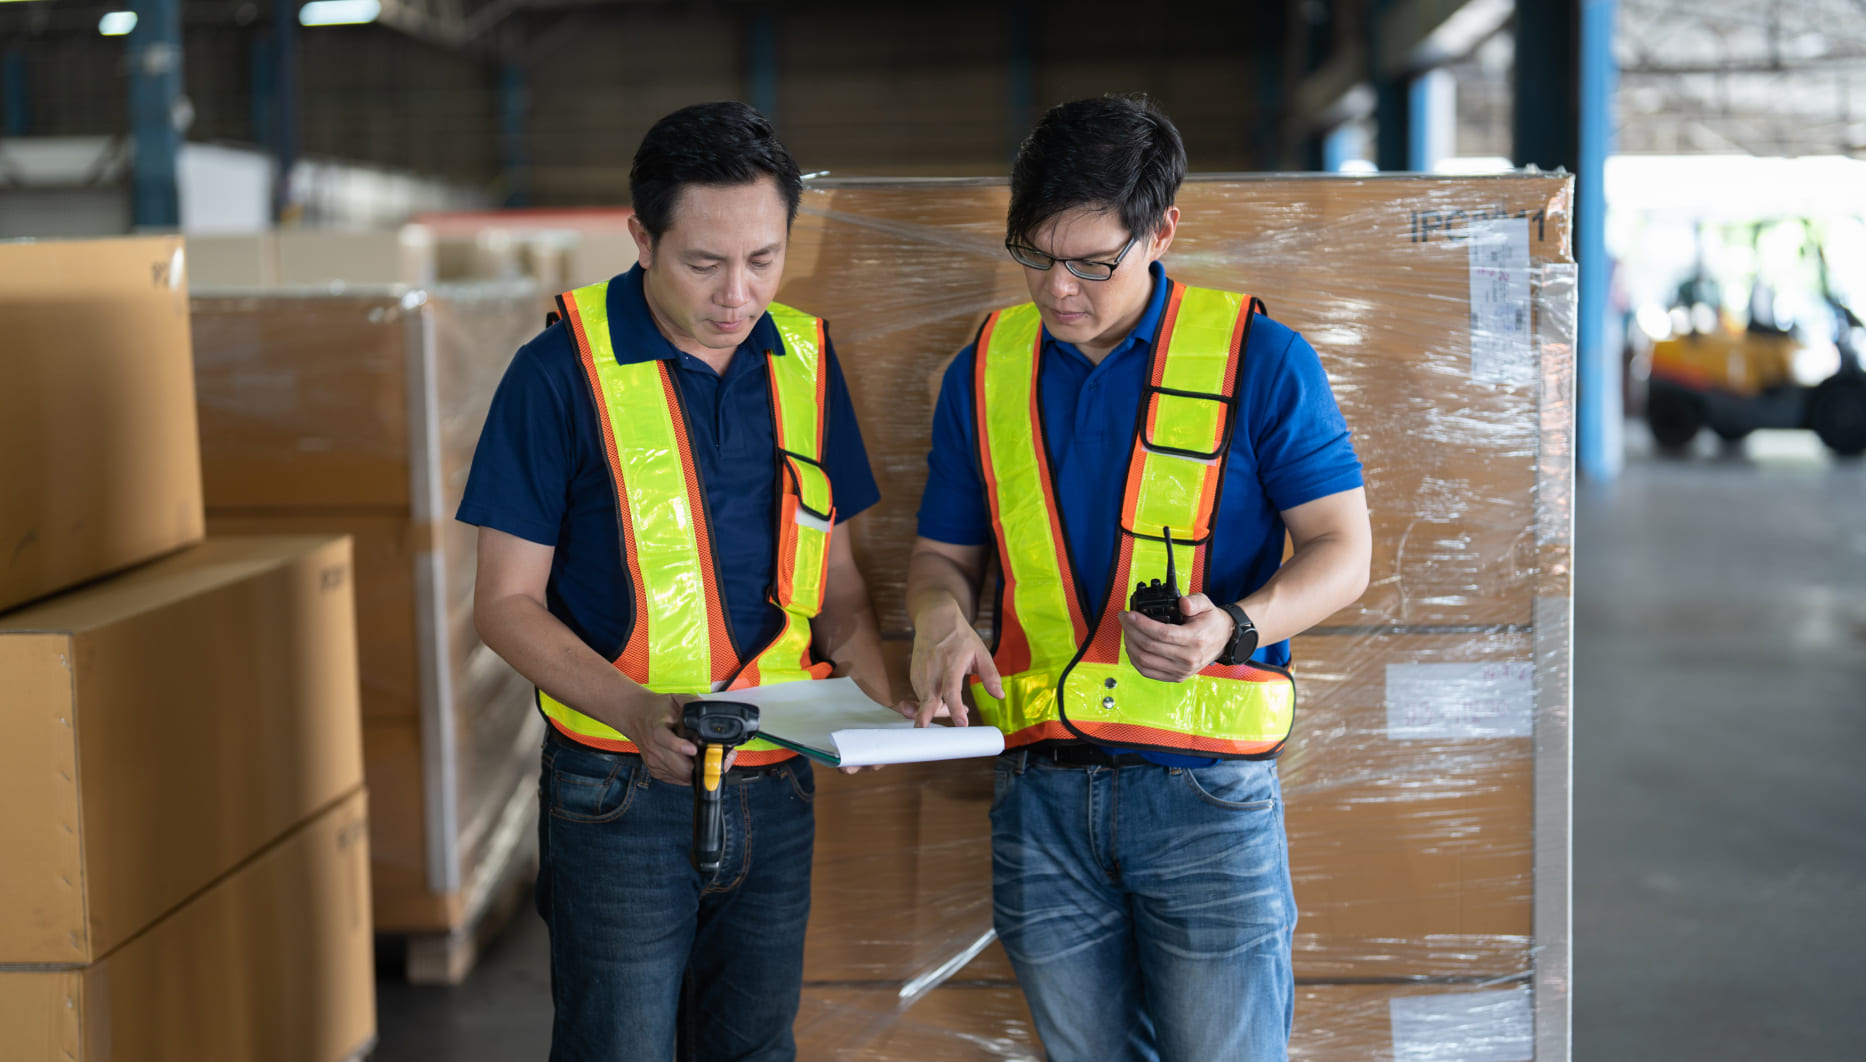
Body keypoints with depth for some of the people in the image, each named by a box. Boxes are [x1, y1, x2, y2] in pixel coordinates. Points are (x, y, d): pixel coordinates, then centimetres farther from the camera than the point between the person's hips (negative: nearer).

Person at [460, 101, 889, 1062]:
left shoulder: (804, 361, 5)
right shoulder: (563, 370, -10)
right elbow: (506, 603, -8)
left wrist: (880, 695, -8)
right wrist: (634, 711, -24)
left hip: (776, 791, 5)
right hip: (619, 795, -4)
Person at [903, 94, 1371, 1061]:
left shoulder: (1259, 357, -2)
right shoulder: (985, 372, 9)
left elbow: (1342, 546, -2)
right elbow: (943, 552, 16)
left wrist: (1235, 627, -21)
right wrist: (940, 617, -8)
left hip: (1207, 795, -3)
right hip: (1040, 797, 4)